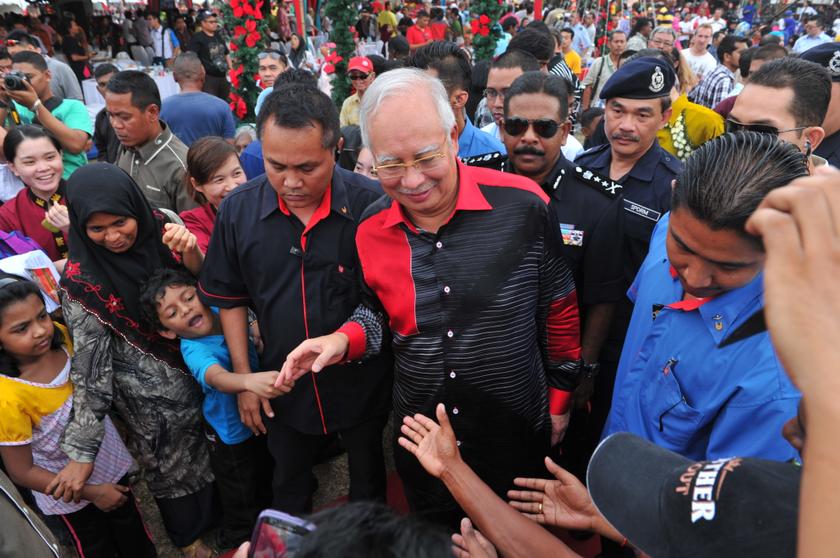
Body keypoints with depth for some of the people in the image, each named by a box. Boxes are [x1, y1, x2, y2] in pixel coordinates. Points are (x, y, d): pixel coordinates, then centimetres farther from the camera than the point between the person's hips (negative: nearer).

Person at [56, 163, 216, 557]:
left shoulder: (162, 229, -11)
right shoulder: (81, 280, -20)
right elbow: (91, 365, -18)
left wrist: (190, 254, -27)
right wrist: (82, 451, -18)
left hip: (200, 367, 4)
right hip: (150, 394, -4)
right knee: (171, 465, 15)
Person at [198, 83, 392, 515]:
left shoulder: (371, 203, -22)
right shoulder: (238, 209, -11)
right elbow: (230, 298, 1)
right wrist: (244, 378, 1)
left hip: (362, 381, -2)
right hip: (284, 385, 3)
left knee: (369, 484, 24)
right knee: (288, 490, 27)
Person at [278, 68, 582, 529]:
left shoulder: (522, 205, -18)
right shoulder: (371, 228, -8)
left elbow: (558, 308, -6)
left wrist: (559, 398, 2)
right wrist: (345, 339, -12)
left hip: (516, 434, -2)